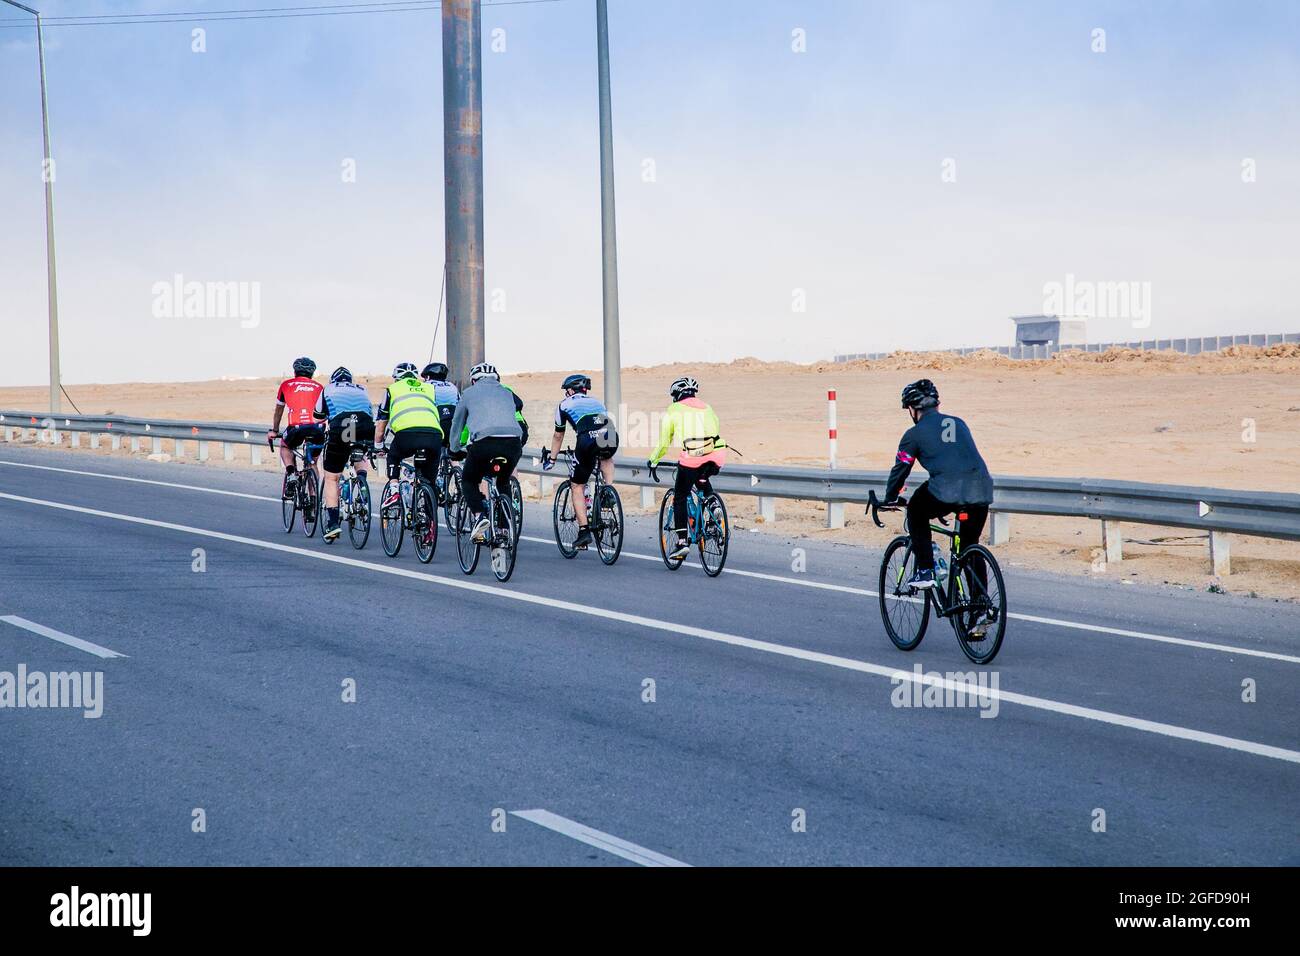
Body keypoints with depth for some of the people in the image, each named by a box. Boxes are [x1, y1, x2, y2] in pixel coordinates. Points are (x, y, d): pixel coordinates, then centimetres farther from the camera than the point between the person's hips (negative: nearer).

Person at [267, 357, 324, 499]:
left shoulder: (286, 385, 23)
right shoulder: (319, 387, 24)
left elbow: (279, 410, 34)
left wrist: (273, 431, 47)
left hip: (296, 427, -1)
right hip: (317, 428, 1)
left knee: (285, 446, 31)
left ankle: (291, 474, 5)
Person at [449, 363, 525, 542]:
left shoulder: (469, 393, 23)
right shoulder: (507, 393, 30)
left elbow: (457, 425, 32)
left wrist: (455, 450, 47)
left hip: (484, 441, -3)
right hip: (513, 443, 3)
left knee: (469, 481, 19)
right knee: (504, 482, 29)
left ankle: (481, 515, -6)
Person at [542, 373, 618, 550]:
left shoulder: (565, 404, 25)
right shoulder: (596, 401, 35)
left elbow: (558, 436, 34)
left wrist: (551, 458, 49)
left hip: (587, 440, -4)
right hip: (611, 439, 4)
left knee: (577, 487, 12)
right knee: (607, 459, 41)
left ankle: (584, 531, 4)